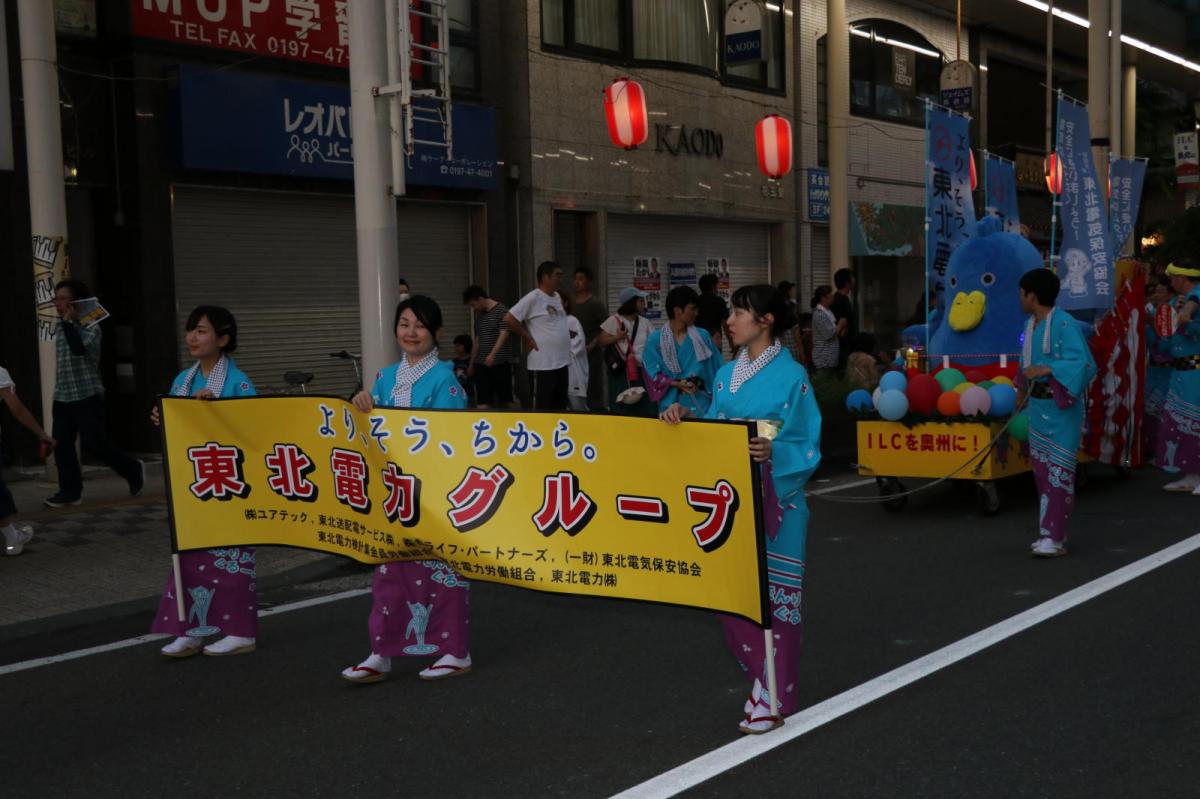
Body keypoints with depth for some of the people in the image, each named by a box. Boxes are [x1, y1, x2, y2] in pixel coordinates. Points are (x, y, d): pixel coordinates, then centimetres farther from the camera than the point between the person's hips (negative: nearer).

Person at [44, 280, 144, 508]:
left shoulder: (91, 327, -9)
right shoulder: (62, 329, 13)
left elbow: (79, 349, -29)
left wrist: (69, 321, -23)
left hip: (87, 396, -7)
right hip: (62, 398, 7)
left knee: (95, 443, -5)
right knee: (61, 445, 0)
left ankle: (134, 470, 14)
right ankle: (70, 491, 7)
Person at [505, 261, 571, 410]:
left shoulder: (557, 297, 13)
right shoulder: (533, 298, -13)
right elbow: (509, 318, -17)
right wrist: (528, 338, -12)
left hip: (561, 362, 9)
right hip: (543, 364, -8)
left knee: (560, 407, 13)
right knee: (542, 408, -4)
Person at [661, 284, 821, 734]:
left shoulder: (792, 376, -9)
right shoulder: (726, 375, 9)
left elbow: (807, 448, -11)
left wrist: (773, 453, -29)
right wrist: (682, 419, -5)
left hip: (774, 503, -6)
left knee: (773, 595, 0)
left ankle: (774, 696, 12)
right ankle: (763, 676, 27)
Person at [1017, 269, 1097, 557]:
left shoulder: (1064, 324, -17)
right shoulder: (1030, 325, 8)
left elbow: (1083, 364, -23)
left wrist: (1046, 369, -29)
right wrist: (1024, 380, 5)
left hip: (1062, 407, -8)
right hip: (1038, 404, 9)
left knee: (1058, 472, -6)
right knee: (1042, 470, 12)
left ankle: (1055, 538, -5)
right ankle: (1050, 531, 22)